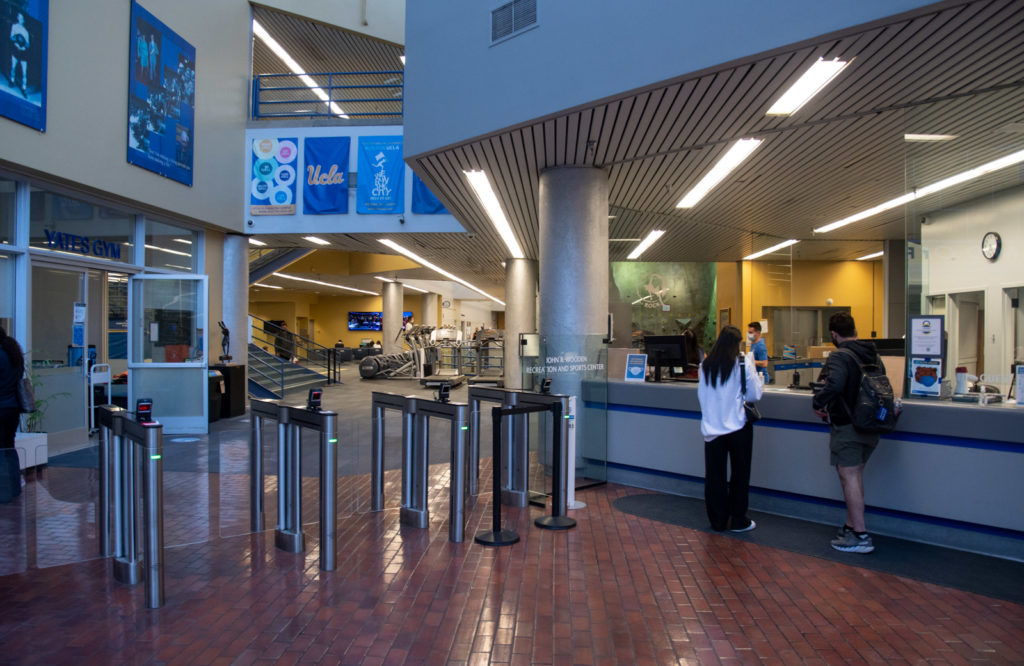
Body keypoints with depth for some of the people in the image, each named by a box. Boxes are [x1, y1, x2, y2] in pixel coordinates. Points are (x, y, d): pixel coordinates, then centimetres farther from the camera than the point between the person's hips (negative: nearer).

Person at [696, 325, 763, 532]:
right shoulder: (743, 364, -11)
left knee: (714, 476, 11)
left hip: (712, 427, 3)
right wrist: (756, 375, 10)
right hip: (738, 427, -3)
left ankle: (718, 520, 19)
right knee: (740, 475, 11)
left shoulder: (705, 366, -1)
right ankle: (738, 520, 19)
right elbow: (754, 395, -5)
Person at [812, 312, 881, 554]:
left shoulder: (839, 356, -17)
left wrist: (819, 404, -18)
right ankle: (851, 526, 27)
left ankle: (861, 536, -2)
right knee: (855, 475, 18)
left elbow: (834, 383, -32)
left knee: (849, 477, -3)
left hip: (846, 425, -9)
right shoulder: (873, 355, 10)